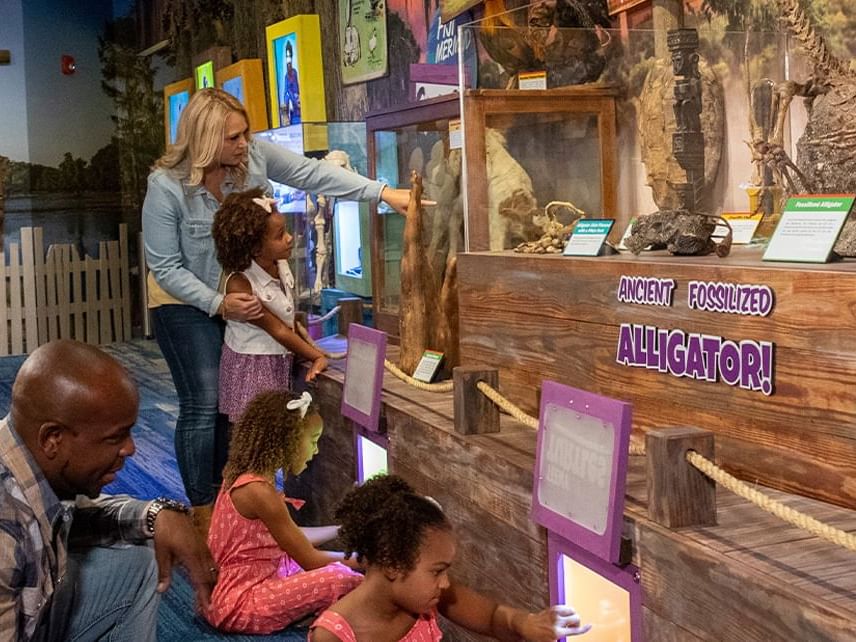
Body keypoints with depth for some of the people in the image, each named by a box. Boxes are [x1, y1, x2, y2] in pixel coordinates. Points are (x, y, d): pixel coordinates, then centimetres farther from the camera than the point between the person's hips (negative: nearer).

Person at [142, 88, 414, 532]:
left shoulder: (255, 156, -14)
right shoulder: (166, 186, -23)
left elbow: (314, 174, -16)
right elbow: (165, 266, -19)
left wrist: (384, 193, -23)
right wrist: (218, 303, -28)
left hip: (240, 298, 5)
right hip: (187, 304, -5)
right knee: (203, 405, -9)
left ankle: (221, 496, 27)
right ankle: (201, 513, 4)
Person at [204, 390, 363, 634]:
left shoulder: (244, 476, 6)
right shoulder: (259, 491, -23)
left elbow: (294, 538, 18)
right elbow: (310, 560, -16)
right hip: (238, 603, -10)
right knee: (341, 578, -22)